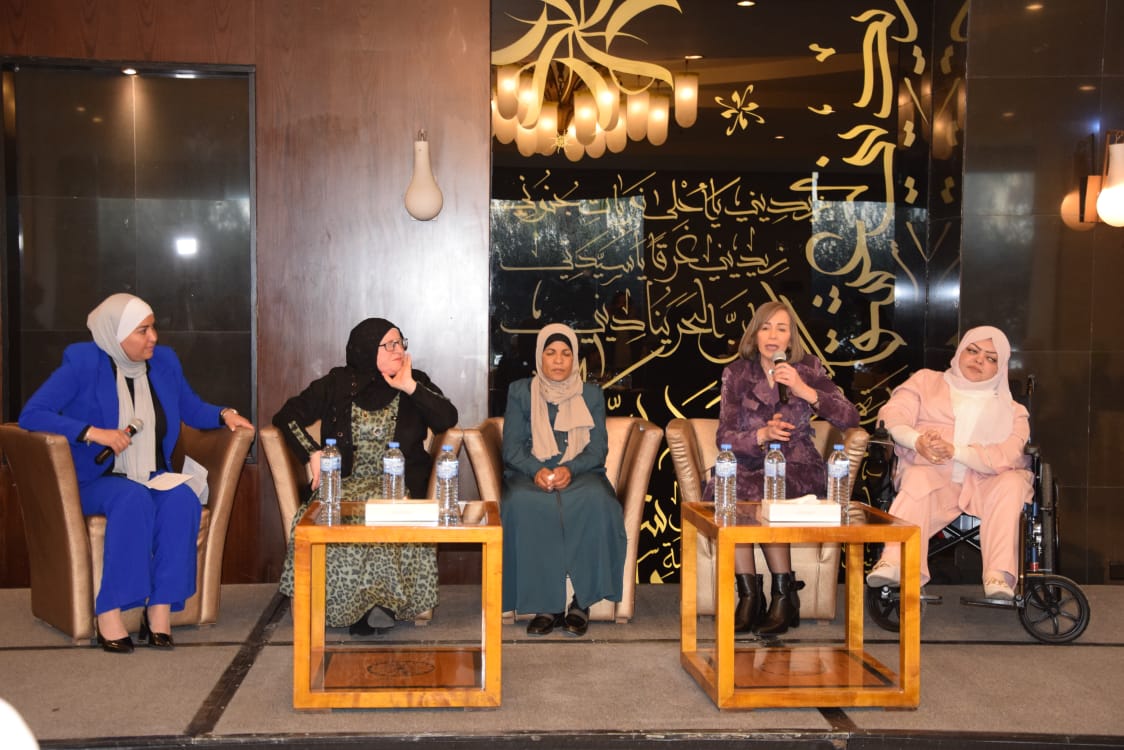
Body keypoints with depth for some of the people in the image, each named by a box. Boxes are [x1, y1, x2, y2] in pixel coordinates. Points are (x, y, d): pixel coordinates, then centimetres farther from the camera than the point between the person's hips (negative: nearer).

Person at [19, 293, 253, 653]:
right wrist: (94, 433, -24)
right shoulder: (82, 362, -7)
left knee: (182, 499, -30)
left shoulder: (164, 361, 8)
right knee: (134, 499, -37)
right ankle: (109, 614, -31)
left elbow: (192, 410, 22)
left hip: (154, 478, 4)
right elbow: (31, 415, -15)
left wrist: (223, 414, 1)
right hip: (97, 481, -4)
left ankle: (160, 610, -29)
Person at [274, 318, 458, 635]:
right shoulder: (337, 383, 8)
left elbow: (448, 418, -6)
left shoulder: (415, 381, 10)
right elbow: (287, 416, 8)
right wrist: (313, 454, -6)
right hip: (344, 485, 1)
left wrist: (409, 387, -10)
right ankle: (353, 607, -14)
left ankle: (384, 603, -16)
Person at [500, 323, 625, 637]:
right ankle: (546, 605, -29)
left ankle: (582, 602, -26)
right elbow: (512, 446, 4)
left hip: (580, 473, 0)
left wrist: (570, 469, -18)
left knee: (596, 501, -35)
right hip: (530, 473, 0)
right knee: (522, 504, -36)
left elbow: (598, 448, 4)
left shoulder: (592, 395, 15)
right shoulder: (520, 392, 14)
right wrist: (537, 470, -18)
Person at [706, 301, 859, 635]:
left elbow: (851, 418, -7)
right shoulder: (737, 373, 7)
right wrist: (761, 435, -22)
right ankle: (749, 595, -20)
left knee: (762, 495, -34)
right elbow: (724, 436, -1)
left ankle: (784, 593, -15)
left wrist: (804, 390, -18)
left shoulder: (808, 368, 4)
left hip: (797, 470, -1)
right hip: (750, 466, 2)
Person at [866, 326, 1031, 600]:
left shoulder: (1010, 410, 20)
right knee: (917, 478, -34)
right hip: (933, 477, -1)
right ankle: (894, 564, -50)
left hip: (985, 484, 1)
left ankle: (998, 576, -41)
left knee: (1012, 482, -30)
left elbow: (1006, 456, -2)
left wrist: (954, 451, -19)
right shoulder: (926, 381, 22)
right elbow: (892, 414, 4)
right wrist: (917, 440, -19)